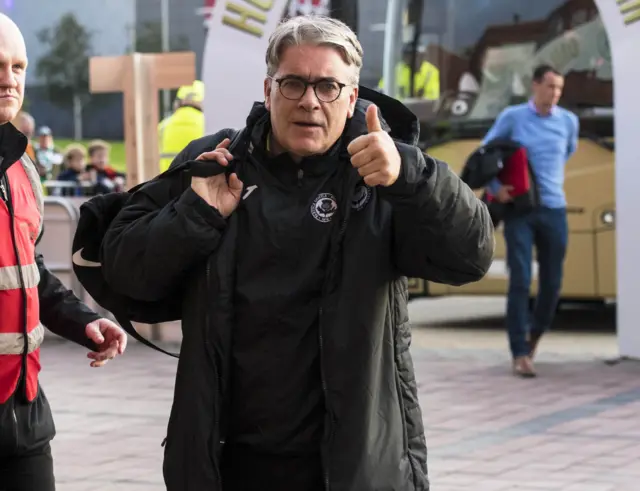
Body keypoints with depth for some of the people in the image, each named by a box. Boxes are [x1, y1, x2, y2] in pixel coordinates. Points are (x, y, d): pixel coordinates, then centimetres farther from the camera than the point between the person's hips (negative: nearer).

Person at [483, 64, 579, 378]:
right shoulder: (512, 117, -1)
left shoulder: (569, 121, 5)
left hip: (554, 210, 3)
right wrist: (495, 186, -5)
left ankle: (534, 334, 32)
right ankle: (520, 354, -8)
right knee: (520, 281, -10)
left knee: (552, 283, 6)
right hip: (519, 210, -3)